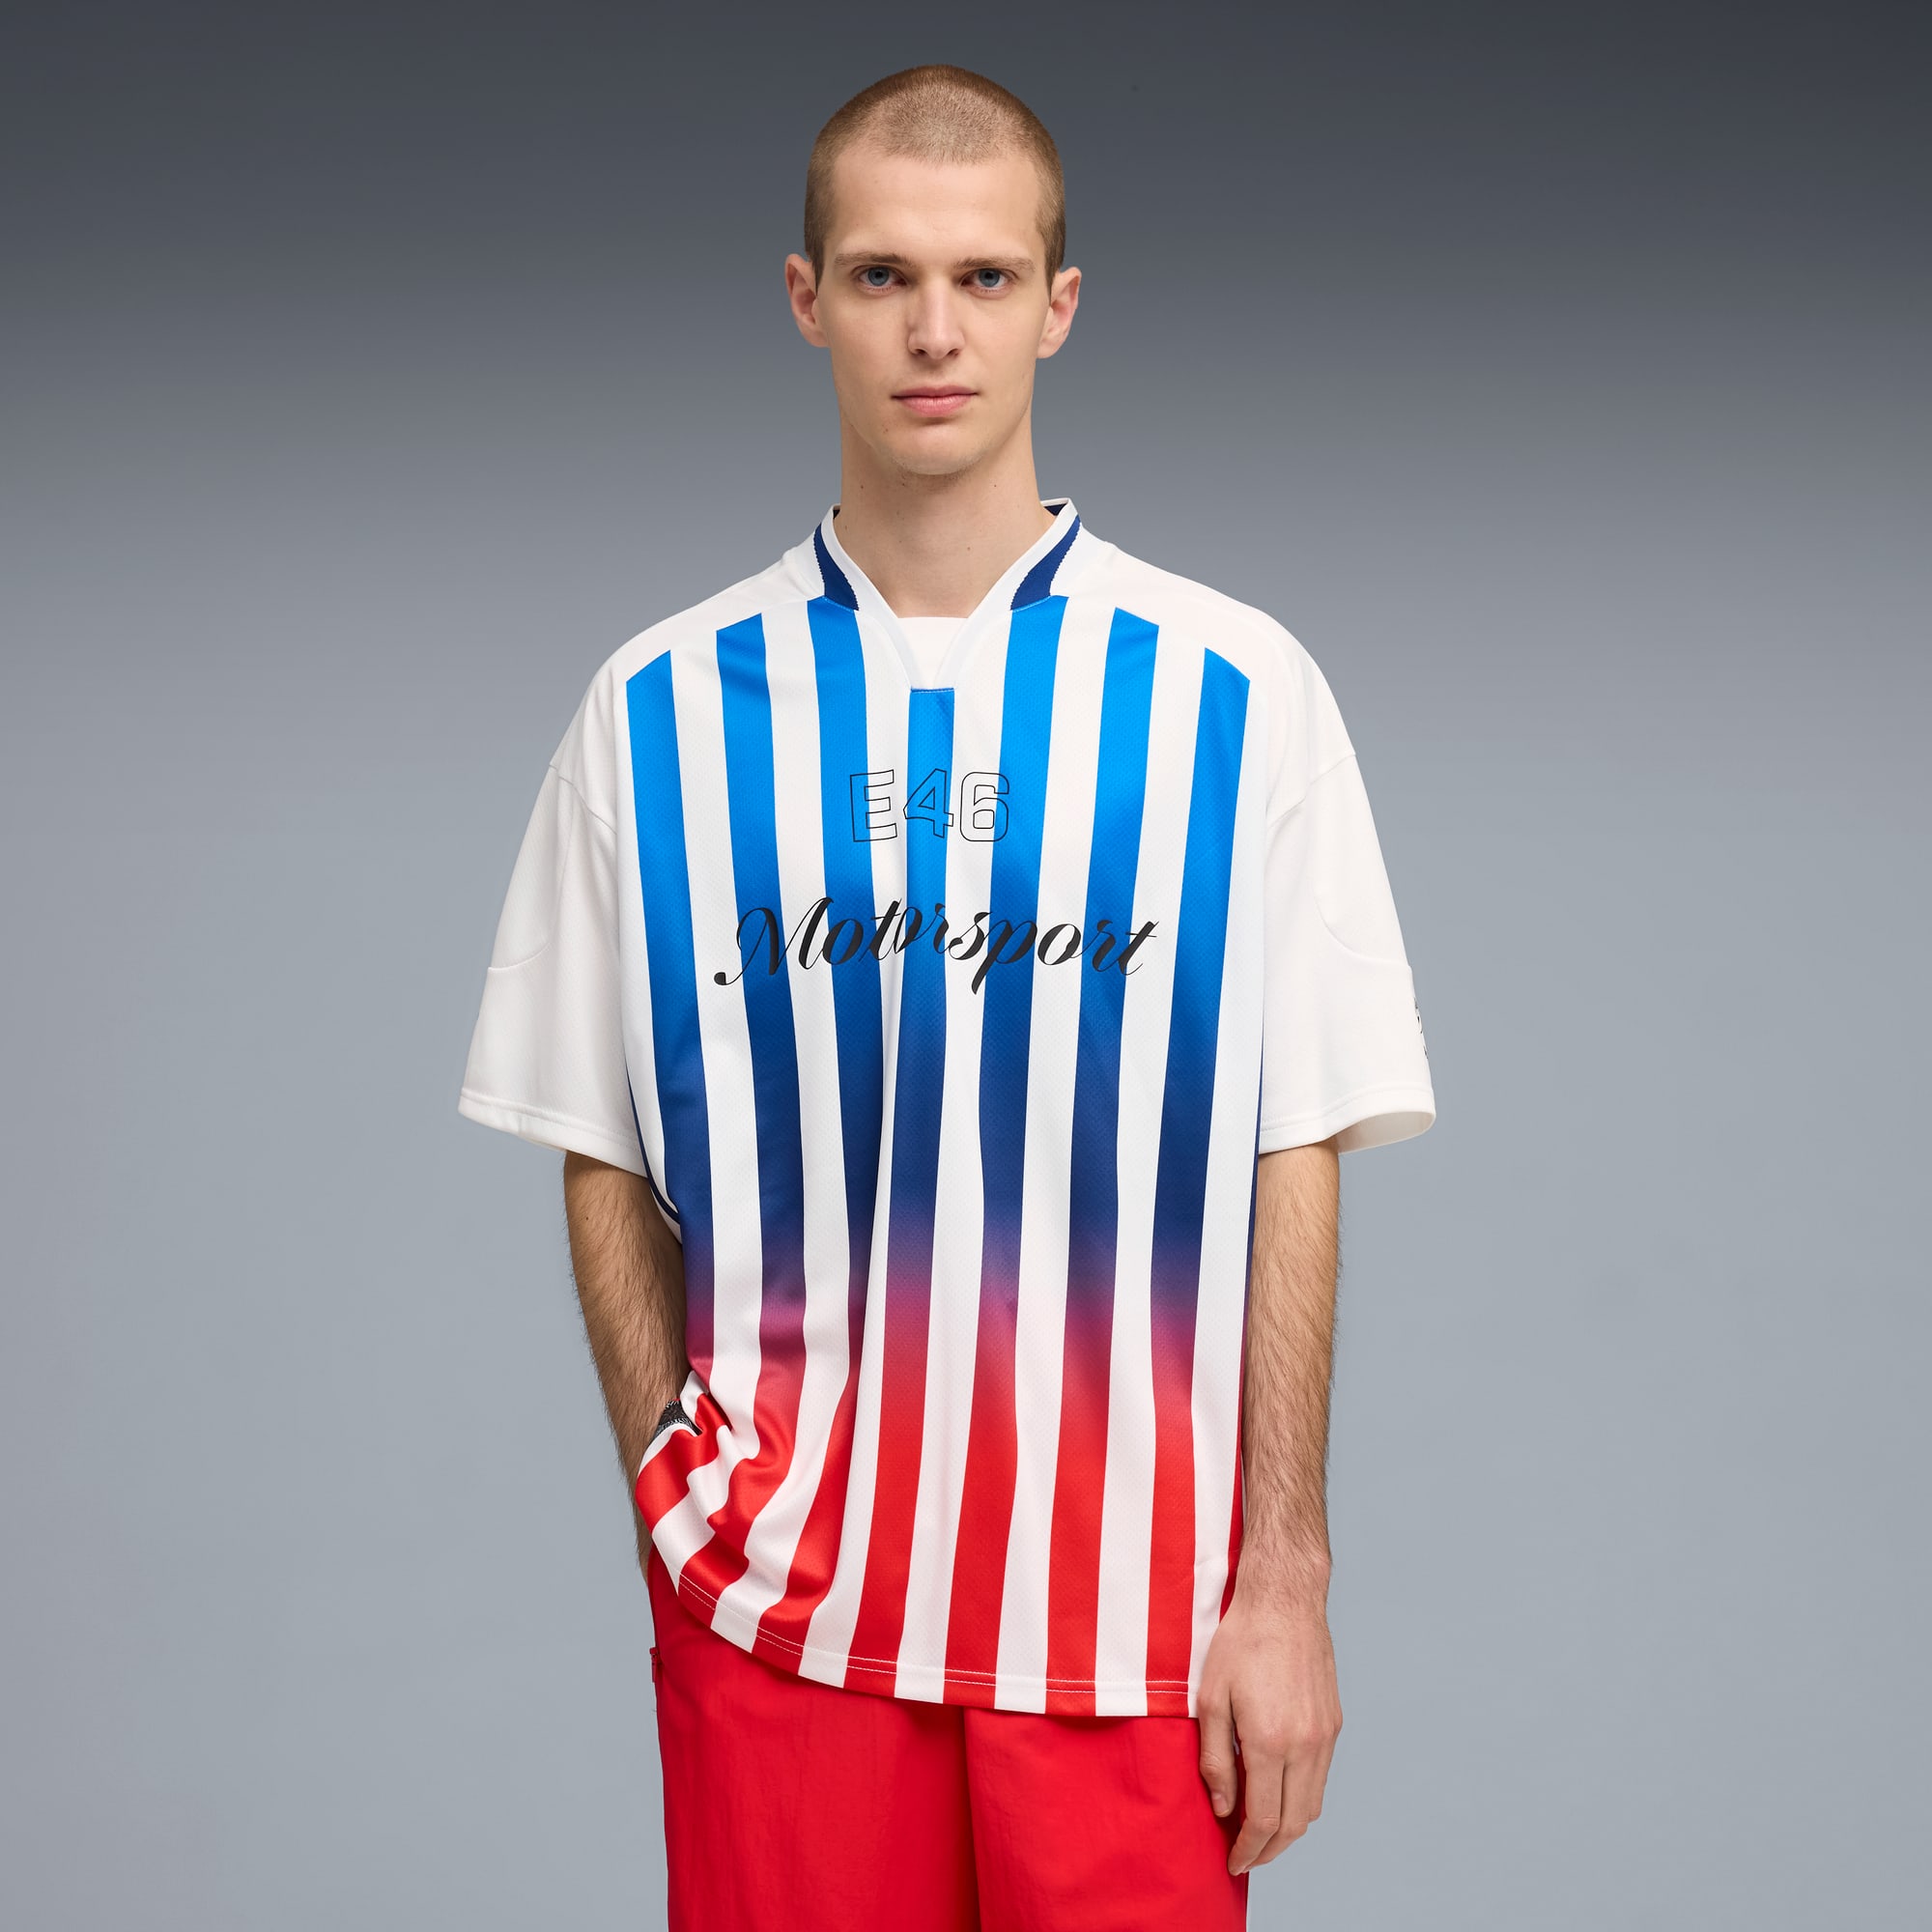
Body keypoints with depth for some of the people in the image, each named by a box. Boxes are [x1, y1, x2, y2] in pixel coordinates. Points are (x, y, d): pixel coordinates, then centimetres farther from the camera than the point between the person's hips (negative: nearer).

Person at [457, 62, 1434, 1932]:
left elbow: (1291, 1165, -1)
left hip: (1129, 1597, 0)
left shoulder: (1233, 692, -2)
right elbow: (607, 1166, 5)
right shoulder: (662, 708, 2)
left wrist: (1284, 1580, -2)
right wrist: (677, 1529, 0)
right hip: (776, 1589, 1)